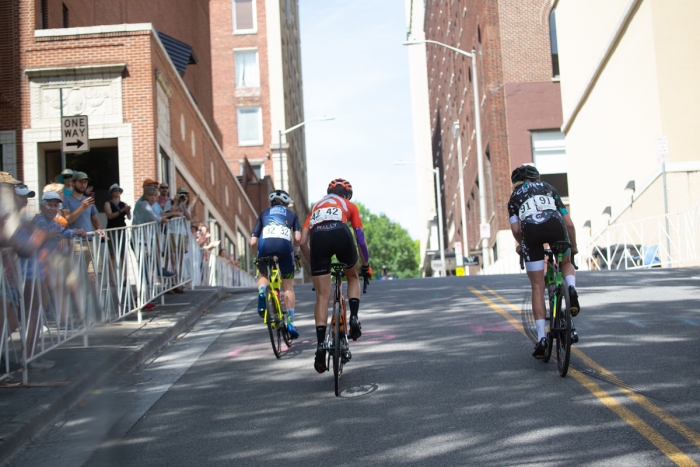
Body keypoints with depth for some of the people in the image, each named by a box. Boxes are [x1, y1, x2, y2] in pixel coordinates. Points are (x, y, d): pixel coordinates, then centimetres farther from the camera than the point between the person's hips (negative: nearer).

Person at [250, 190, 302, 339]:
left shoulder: (264, 213, 31)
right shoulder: (291, 213, 30)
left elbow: (253, 242, 21)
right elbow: (298, 238, 13)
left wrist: (257, 258, 36)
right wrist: (296, 252, 31)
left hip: (265, 244, 1)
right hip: (284, 244, -1)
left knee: (263, 275, 29)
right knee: (288, 286, 12)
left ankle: (262, 292, -2)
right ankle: (290, 322, 5)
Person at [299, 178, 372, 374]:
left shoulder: (316, 206, 37)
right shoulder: (349, 205, 32)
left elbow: (303, 242, 29)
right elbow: (360, 239, 27)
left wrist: (313, 263, 40)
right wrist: (366, 265, 39)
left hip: (317, 237, 1)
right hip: (340, 233, -1)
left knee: (322, 297, 6)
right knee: (353, 277, 29)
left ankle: (321, 345, -4)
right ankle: (354, 317, 9)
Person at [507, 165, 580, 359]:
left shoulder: (515, 196, 30)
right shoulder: (549, 188, 33)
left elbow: (515, 229, 11)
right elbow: (569, 223, 26)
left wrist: (522, 246, 30)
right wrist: (574, 247, 40)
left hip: (530, 229, -1)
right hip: (554, 224, 1)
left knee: (537, 287, 9)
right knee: (566, 263, 30)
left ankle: (541, 338, 3)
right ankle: (571, 288, -4)